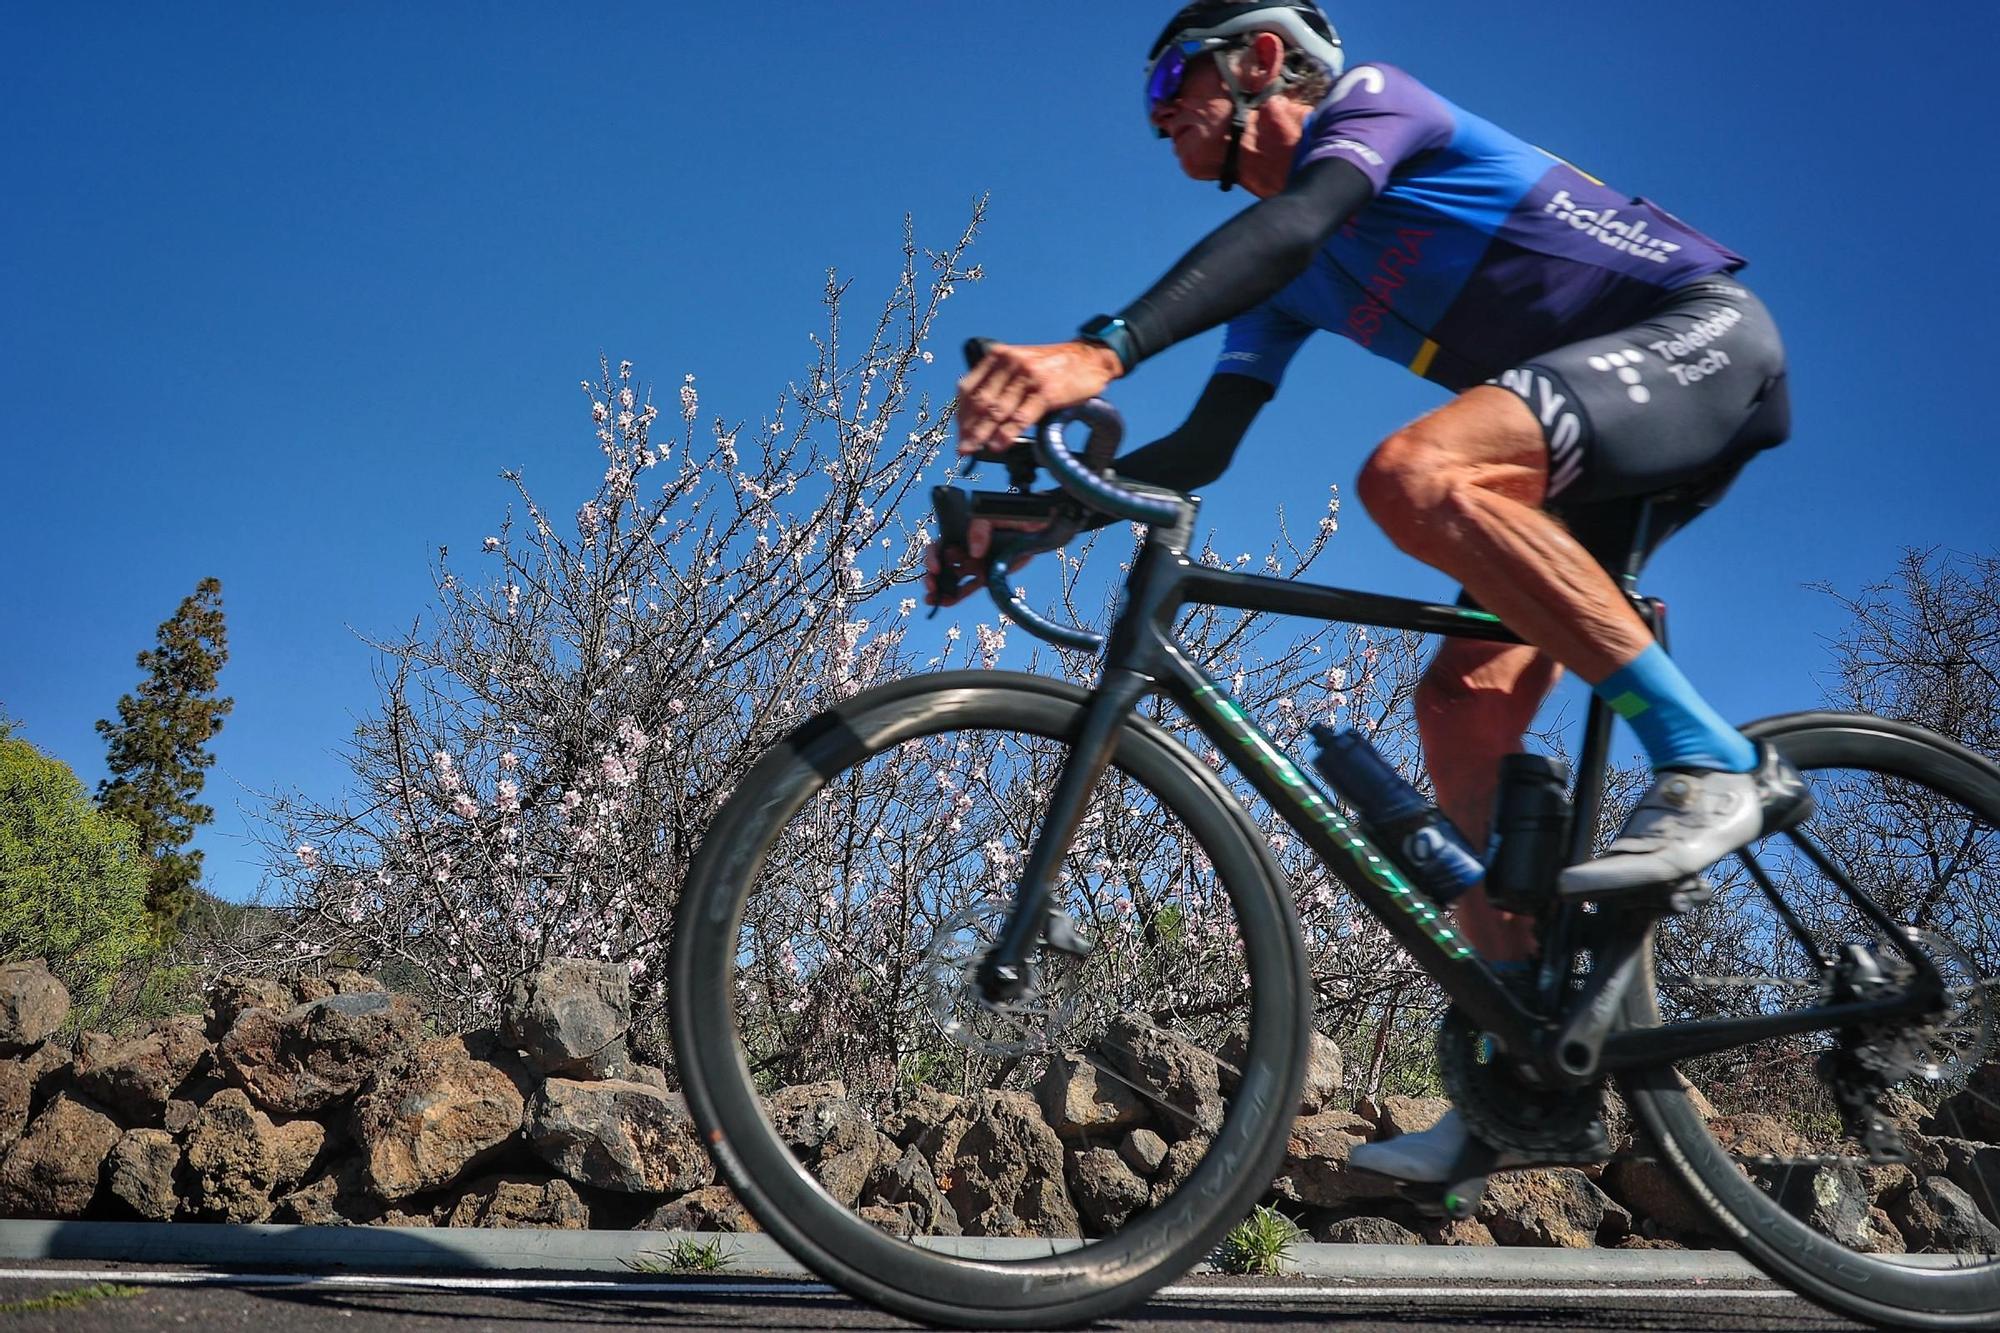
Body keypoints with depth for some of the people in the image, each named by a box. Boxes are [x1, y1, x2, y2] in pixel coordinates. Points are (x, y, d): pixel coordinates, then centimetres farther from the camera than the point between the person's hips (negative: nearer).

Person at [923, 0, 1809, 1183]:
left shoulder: (1370, 98, -5)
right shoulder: (1295, 279, 16)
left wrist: (1102, 350, -44)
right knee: (1462, 710, -5)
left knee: (1413, 472, -35)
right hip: (1606, 434, 8)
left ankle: (1709, 760, -26)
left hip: (1702, 335, -8)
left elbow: (1289, 221, -28)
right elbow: (1206, 447, 11)